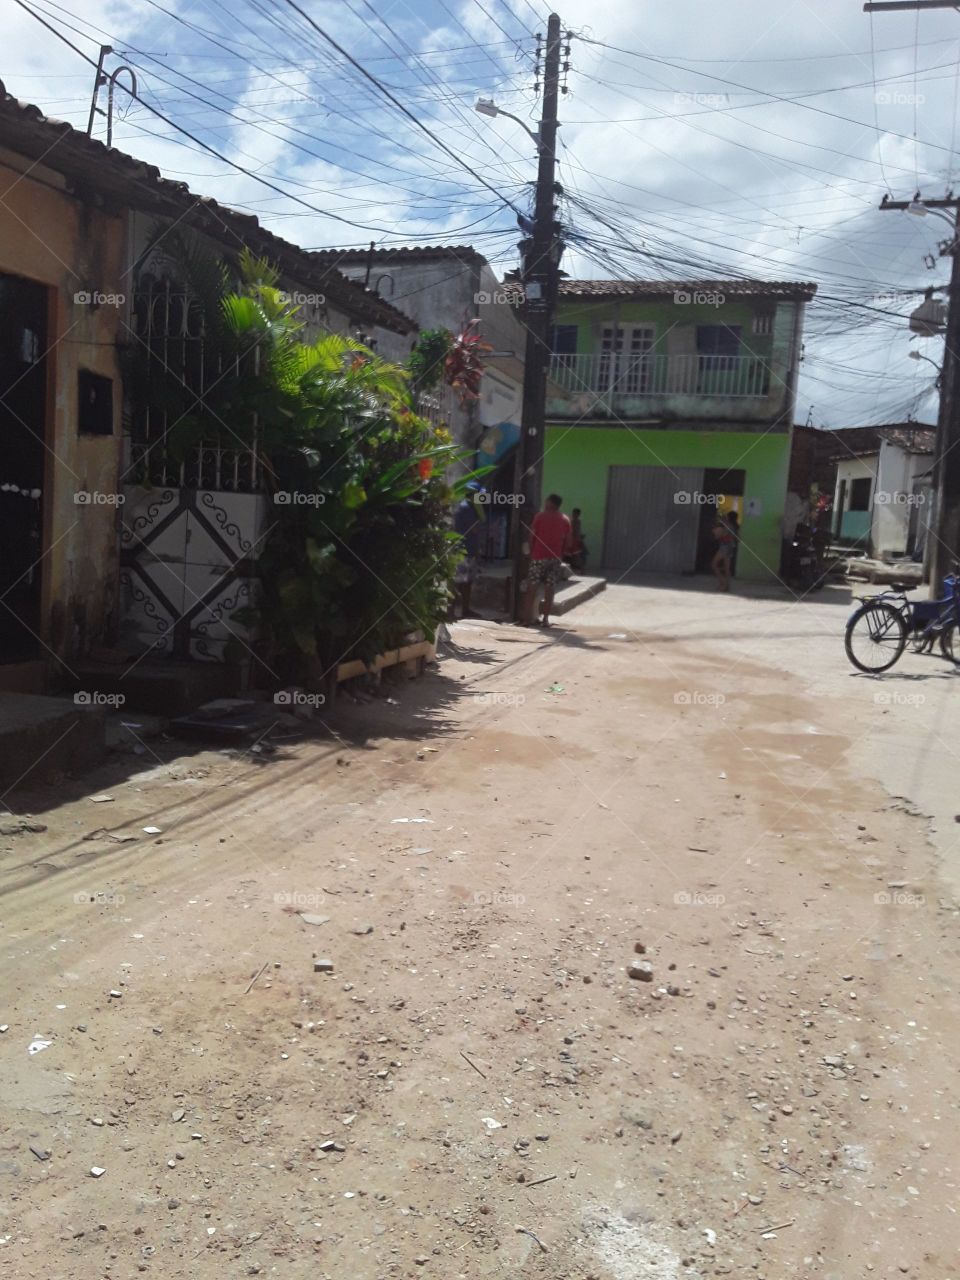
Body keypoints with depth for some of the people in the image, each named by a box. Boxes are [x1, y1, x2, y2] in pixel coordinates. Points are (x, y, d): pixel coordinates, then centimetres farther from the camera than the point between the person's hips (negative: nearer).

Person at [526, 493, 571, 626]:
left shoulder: (540, 516, -3)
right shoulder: (565, 520, 7)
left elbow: (532, 536, -5)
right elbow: (567, 541, 6)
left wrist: (531, 552, 6)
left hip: (539, 556, -2)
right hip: (556, 558, 3)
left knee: (533, 587, 4)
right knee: (550, 589, 4)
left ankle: (529, 617, 1)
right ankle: (545, 618, 3)